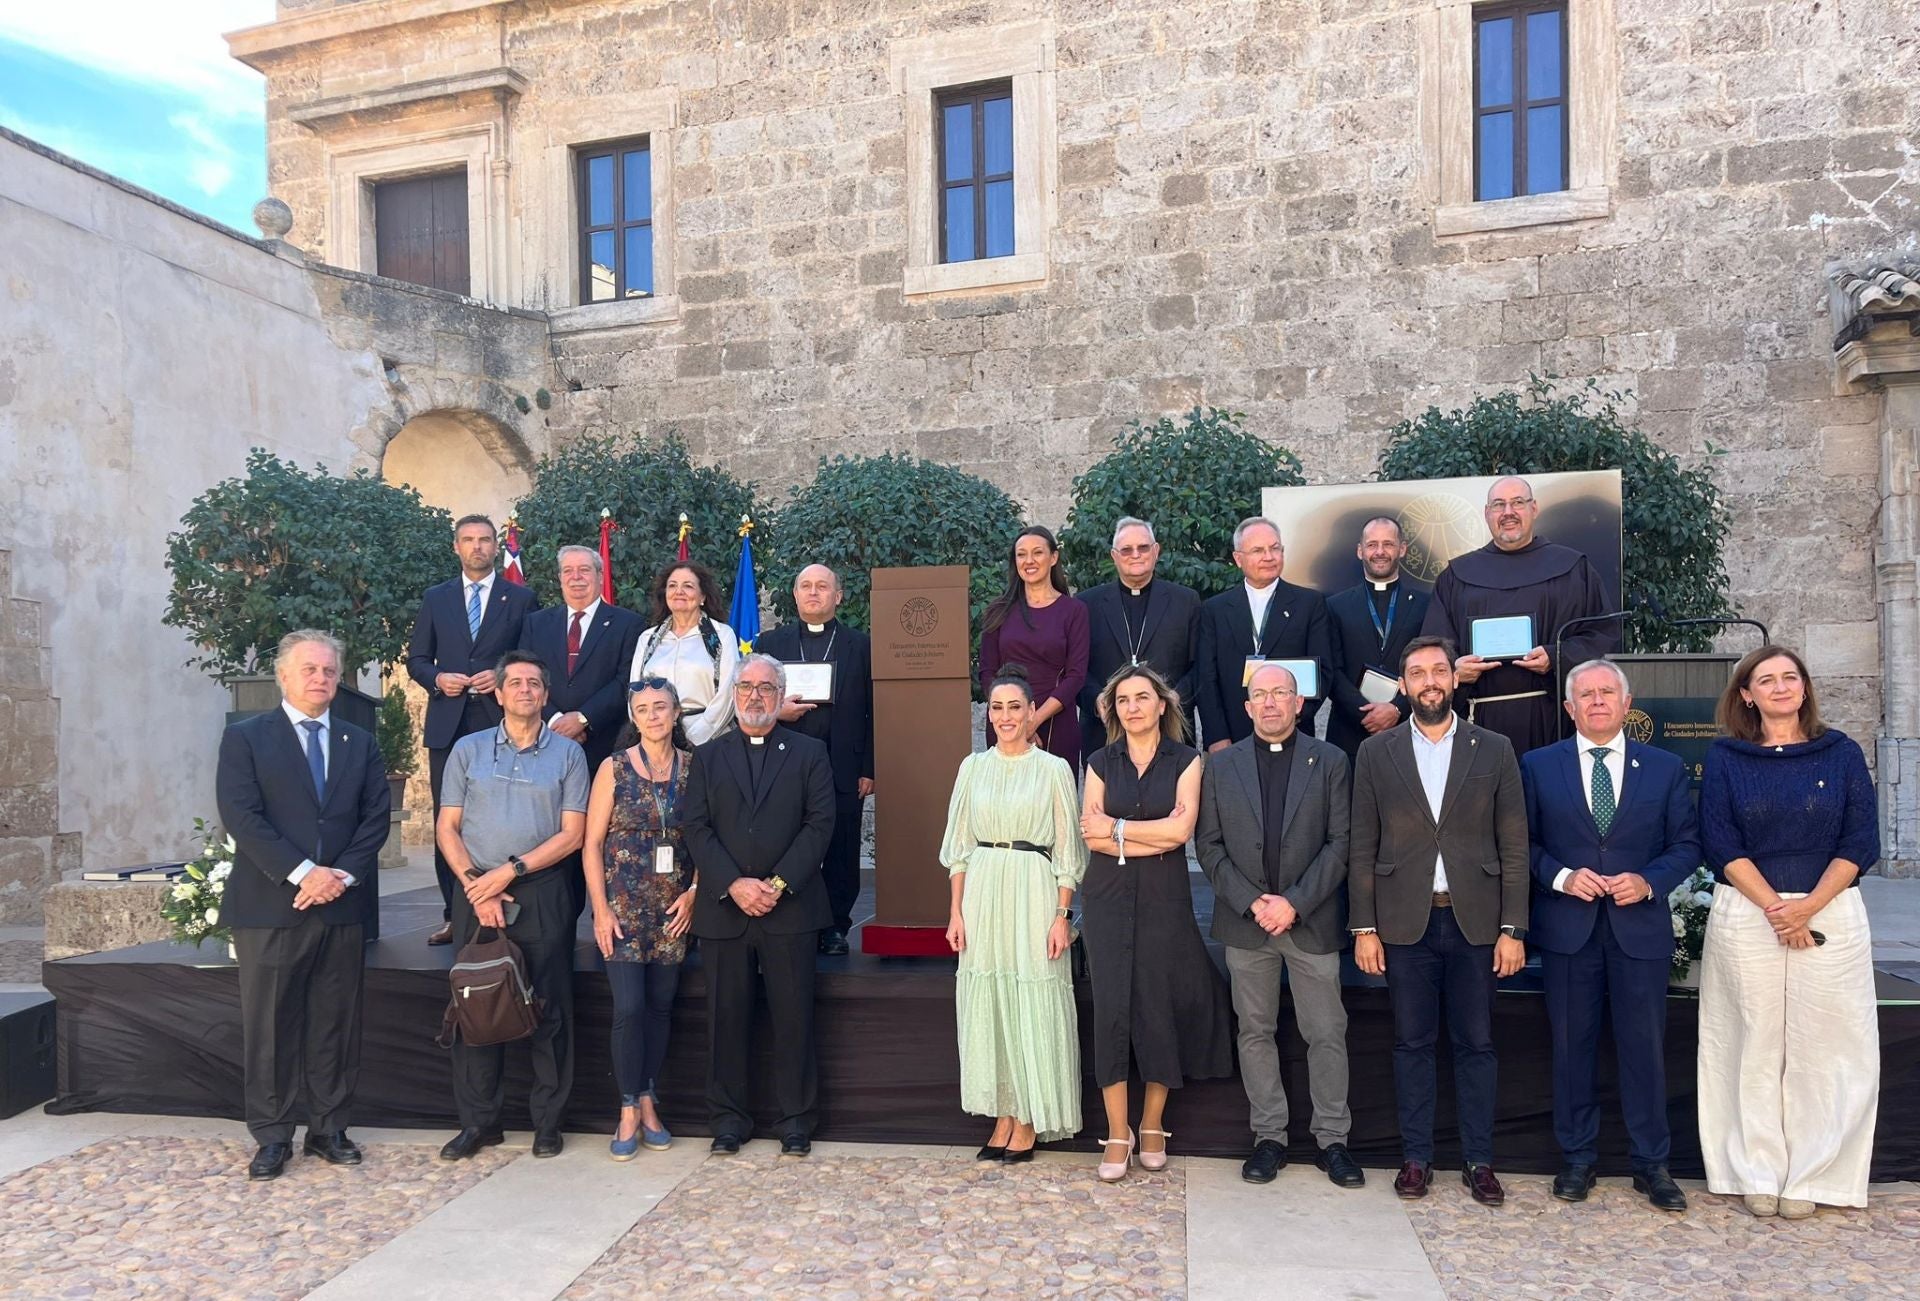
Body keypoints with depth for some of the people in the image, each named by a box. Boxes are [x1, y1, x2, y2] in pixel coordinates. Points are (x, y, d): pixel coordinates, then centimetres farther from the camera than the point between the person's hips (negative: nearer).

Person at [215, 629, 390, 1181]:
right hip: (270, 907, -3)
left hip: (343, 906, 3)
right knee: (269, 1026, 4)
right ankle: (272, 1137, 16)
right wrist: (303, 873, -15)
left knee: (336, 1023, 8)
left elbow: (375, 818, 6)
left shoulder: (361, 743, 13)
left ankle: (329, 1129, 19)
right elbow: (241, 816, -8)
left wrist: (342, 875, -9)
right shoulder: (245, 738, 2)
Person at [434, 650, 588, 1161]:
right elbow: (447, 828, 6)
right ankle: (478, 1120, 17)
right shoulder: (467, 750, 10)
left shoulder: (568, 753, 5)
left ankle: (548, 1119, 13)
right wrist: (476, 885, -8)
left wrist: (510, 870, -11)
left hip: (542, 895, -1)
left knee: (549, 1008, 1)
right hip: (476, 894, 2)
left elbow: (572, 833, -2)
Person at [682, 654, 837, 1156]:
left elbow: (820, 824, -2)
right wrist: (734, 884, -12)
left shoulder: (809, 753, 7)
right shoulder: (707, 756, 11)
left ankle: (796, 1119, 16)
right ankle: (729, 1117, 20)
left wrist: (778, 884, -12)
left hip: (791, 907, -1)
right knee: (726, 1016, 7)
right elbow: (696, 828, 2)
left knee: (794, 1016, 3)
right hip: (722, 908, 2)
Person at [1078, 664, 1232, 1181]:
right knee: (1111, 1006, -1)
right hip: (1108, 899, 1)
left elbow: (1180, 828, -11)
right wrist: (1152, 838, -11)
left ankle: (1153, 1125, 21)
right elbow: (1091, 834, -4)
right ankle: (1117, 1133, 10)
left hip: (1164, 899, -1)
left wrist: (1117, 828, -6)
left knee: (1161, 1006, 2)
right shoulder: (1102, 762, 7)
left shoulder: (1185, 760, 2)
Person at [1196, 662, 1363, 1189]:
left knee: (1327, 1034, 5)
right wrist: (1251, 902, -9)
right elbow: (1209, 845, 3)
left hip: (1313, 922, -1)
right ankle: (1269, 1136, 20)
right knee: (1255, 1032, 9)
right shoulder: (1222, 764, 6)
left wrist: (1295, 902, -12)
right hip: (1246, 922, 2)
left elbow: (1340, 842, -3)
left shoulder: (1329, 761, 2)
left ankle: (1332, 1139, 19)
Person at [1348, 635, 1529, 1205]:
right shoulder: (1376, 752, 3)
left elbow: (1513, 847, 2)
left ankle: (1479, 1161, 21)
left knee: (1476, 1045, 8)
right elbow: (1362, 848, 3)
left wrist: (1512, 928, -3)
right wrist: (1364, 928, -1)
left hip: (1475, 921, 0)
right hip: (1406, 922, 0)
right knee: (1413, 1044, 8)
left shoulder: (1494, 750, 4)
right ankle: (1416, 1157, 20)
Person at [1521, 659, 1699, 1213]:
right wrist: (1561, 876, -12)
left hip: (1640, 926, 0)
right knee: (1572, 1047, 8)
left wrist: (1649, 881, -10)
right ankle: (1577, 1158, 20)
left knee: (1645, 1048, 6)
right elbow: (1523, 843, 4)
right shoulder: (1538, 766, 4)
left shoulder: (1664, 767, 6)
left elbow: (1686, 843, 6)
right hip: (1567, 928, 0)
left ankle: (1651, 1163, 20)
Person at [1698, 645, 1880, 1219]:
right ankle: (1757, 1173, 14)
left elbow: (1861, 842, 0)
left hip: (1830, 915, 1)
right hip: (1745, 916, 0)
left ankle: (1810, 1177, 15)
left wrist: (1808, 907, -12)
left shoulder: (1840, 752, 5)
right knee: (1753, 1046, 4)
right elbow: (1721, 844, -2)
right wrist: (1774, 908, -12)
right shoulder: (1725, 757, 3)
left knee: (1823, 1048, 3)